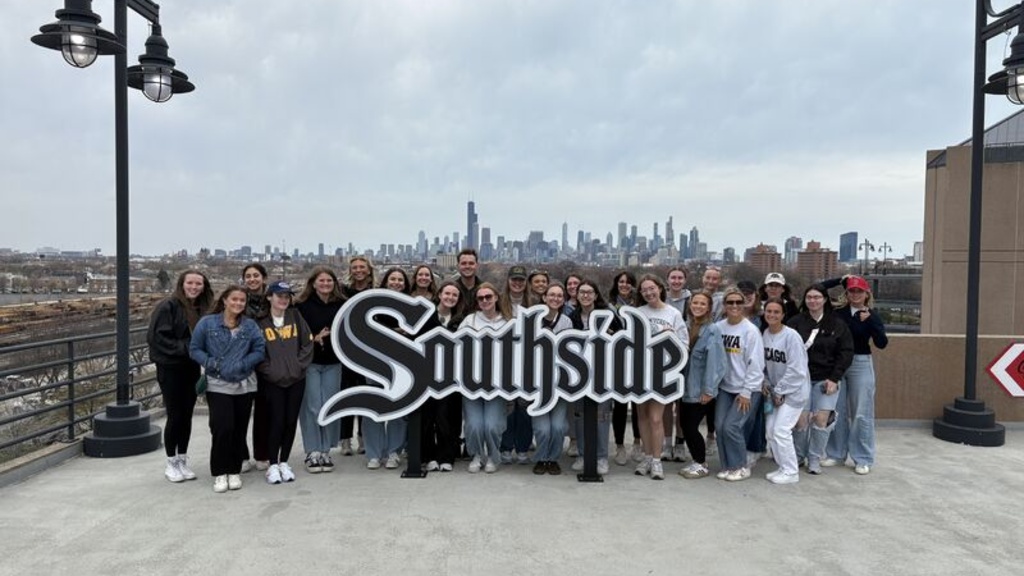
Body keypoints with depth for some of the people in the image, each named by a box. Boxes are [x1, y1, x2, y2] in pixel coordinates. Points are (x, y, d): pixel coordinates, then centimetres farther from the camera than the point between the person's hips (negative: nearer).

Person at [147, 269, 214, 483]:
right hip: (170, 368, -5)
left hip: (192, 368, 5)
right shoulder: (168, 306, -10)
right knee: (175, 416, 0)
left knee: (187, 415, 10)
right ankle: (171, 463, 15)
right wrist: (184, 348, -19)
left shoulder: (203, 309, 7)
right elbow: (156, 337, -16)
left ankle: (183, 460, 22)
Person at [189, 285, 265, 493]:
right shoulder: (207, 323, -1)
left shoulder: (250, 325, 3)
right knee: (222, 428, -12)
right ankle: (220, 473, 5)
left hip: (244, 385, 2)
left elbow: (260, 350, -1)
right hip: (217, 385, -2)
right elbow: (194, 349, 2)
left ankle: (234, 471, 21)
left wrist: (240, 365, -13)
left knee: (239, 429, 6)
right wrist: (211, 363, -13)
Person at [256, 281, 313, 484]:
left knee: (291, 421, 6)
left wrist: (299, 365, -5)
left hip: (297, 379, 3)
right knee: (276, 421, -4)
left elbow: (308, 343, 4)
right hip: (272, 381, -3)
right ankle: (273, 465, 10)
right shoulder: (260, 322, -2)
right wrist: (270, 371, -10)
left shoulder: (295, 317, 6)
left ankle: (284, 463, 19)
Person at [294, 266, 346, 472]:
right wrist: (314, 338, -19)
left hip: (333, 363, 3)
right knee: (312, 408, -3)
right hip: (310, 362, -3)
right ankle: (312, 453, 8)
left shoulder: (341, 304, 6)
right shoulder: (302, 305, -4)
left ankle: (325, 451, 16)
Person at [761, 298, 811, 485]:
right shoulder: (764, 334, -1)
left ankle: (791, 472, 6)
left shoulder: (791, 336, -20)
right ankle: (783, 467, 23)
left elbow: (796, 370, -20)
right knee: (771, 429, 8)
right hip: (775, 391, 7)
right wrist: (766, 384, -2)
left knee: (781, 430, -9)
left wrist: (779, 391, -15)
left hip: (793, 391, -7)